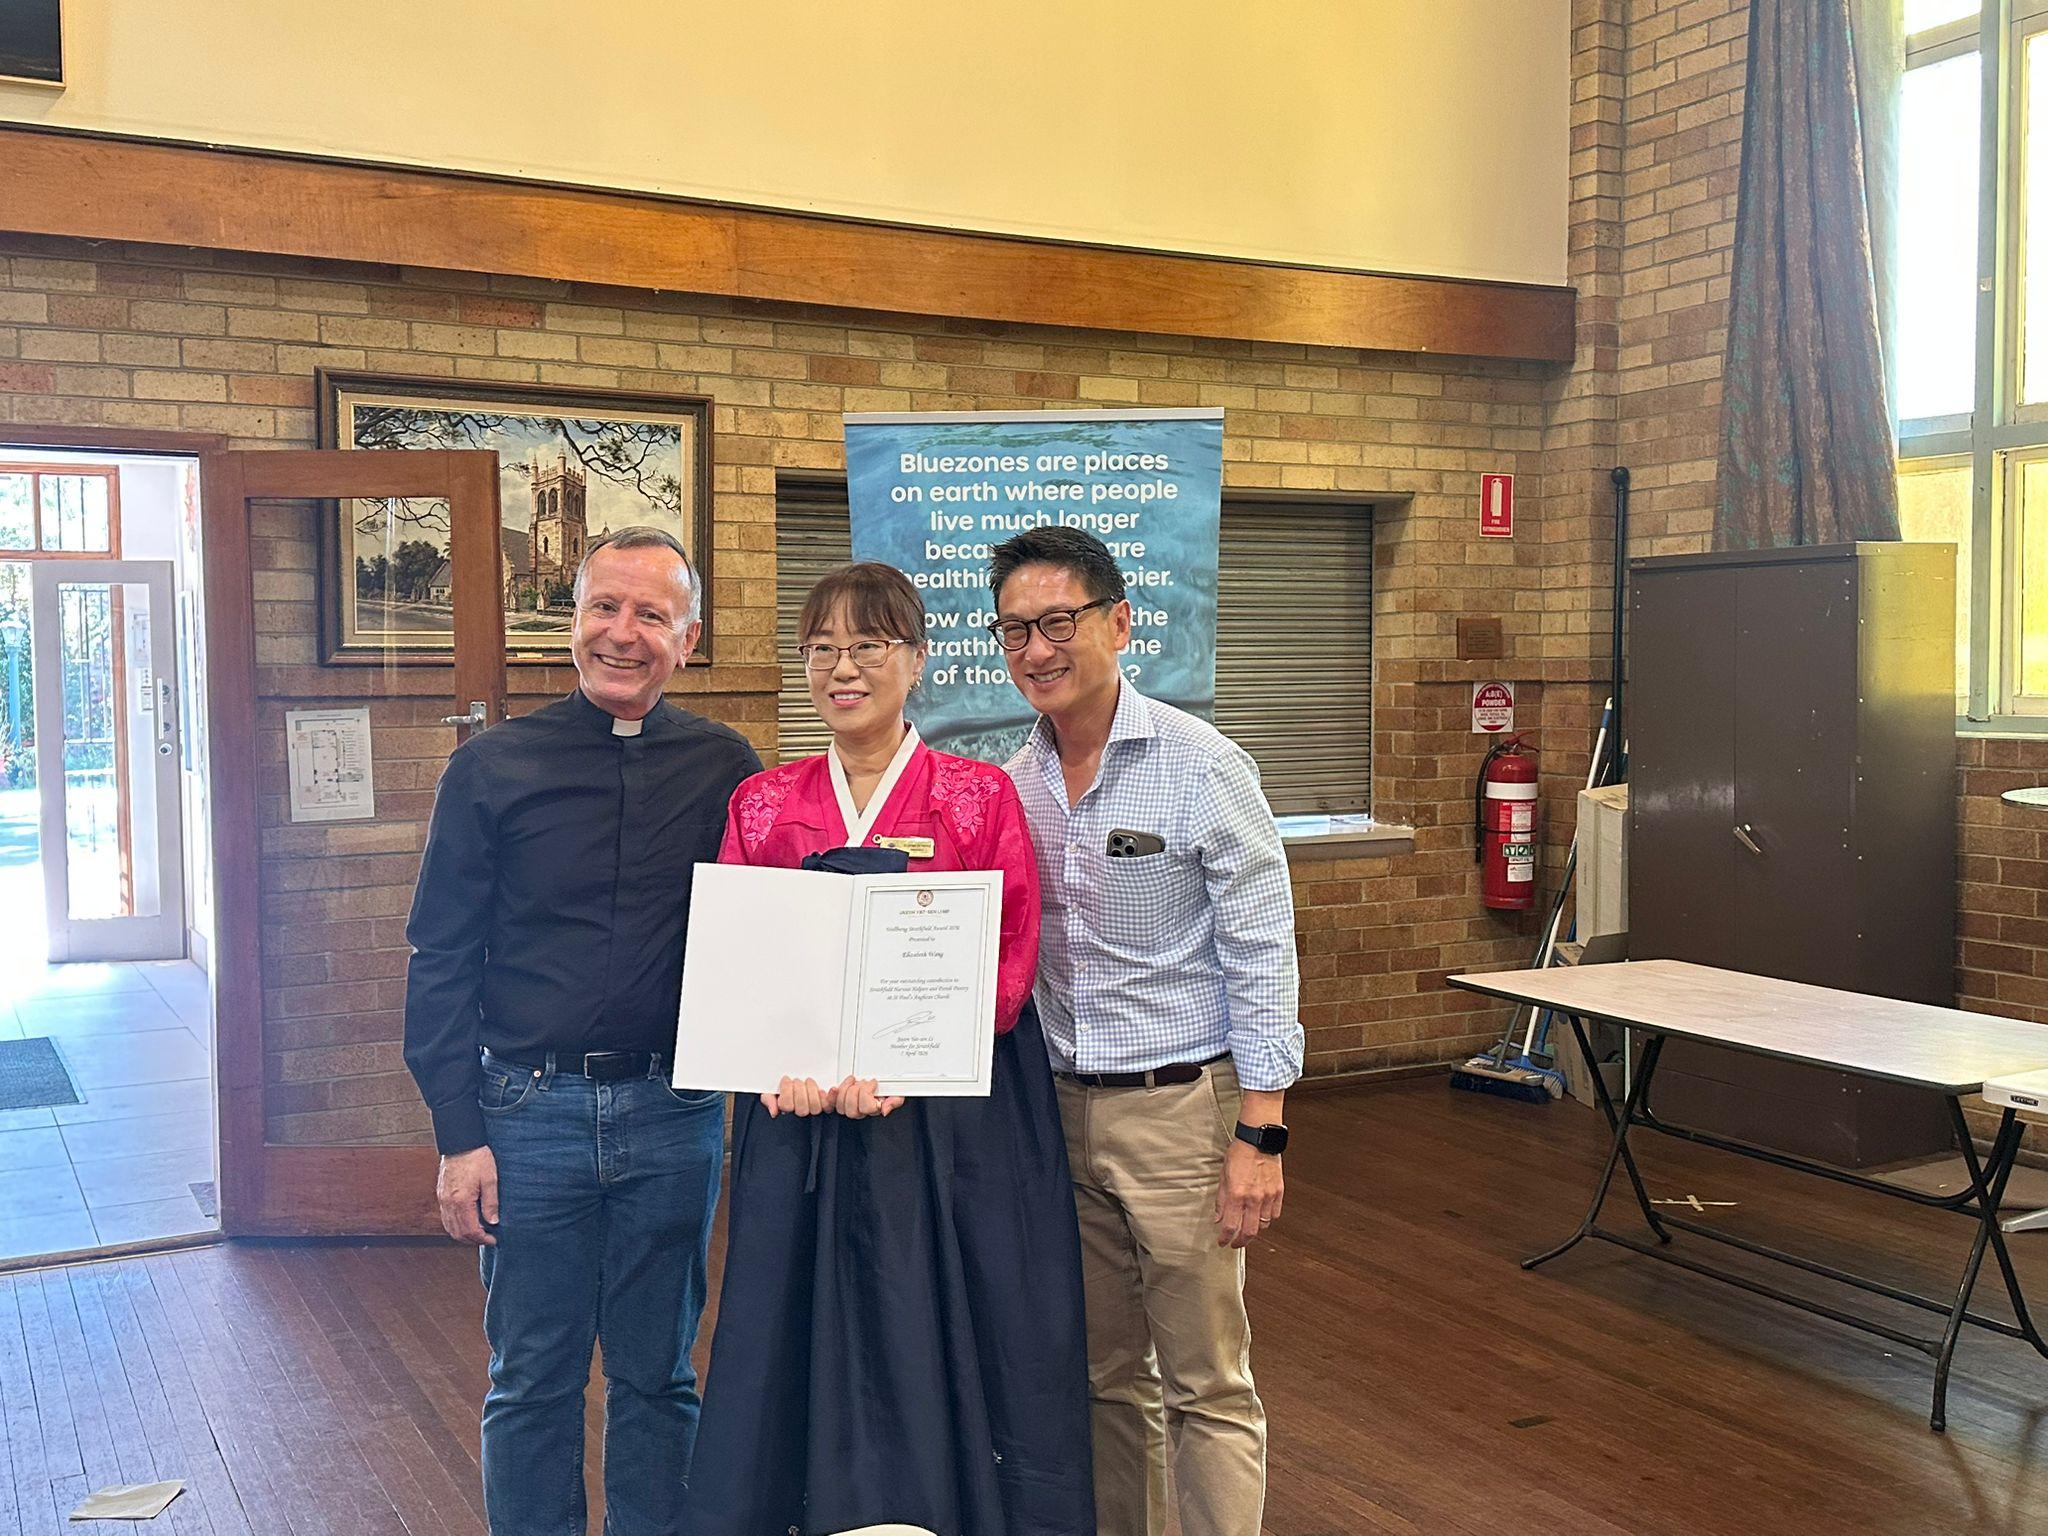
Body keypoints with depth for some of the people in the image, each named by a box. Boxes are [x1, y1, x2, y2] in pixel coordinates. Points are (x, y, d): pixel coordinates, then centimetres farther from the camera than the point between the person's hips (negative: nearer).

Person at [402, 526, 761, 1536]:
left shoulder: (725, 770, 2)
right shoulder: (493, 767, -1)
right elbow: (440, 961, -1)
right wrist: (458, 1135, -5)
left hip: (674, 1113, 1)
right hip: (530, 1112, -1)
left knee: (657, 1377, 14)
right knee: (532, 1382, 11)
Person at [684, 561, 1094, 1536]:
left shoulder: (979, 797, 0)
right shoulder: (762, 806, 8)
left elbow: (1005, 968, -7)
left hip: (949, 1120, -2)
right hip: (801, 1120, 3)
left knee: (936, 1347, 3)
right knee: (804, 1339, 7)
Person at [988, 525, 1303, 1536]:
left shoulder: (1201, 769, -10)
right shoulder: (1012, 785, 6)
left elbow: (1261, 954, -11)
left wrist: (1258, 1137, -16)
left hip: (1178, 1104, -5)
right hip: (1061, 1107, 5)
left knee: (1206, 1385, 3)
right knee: (1108, 1375, 17)